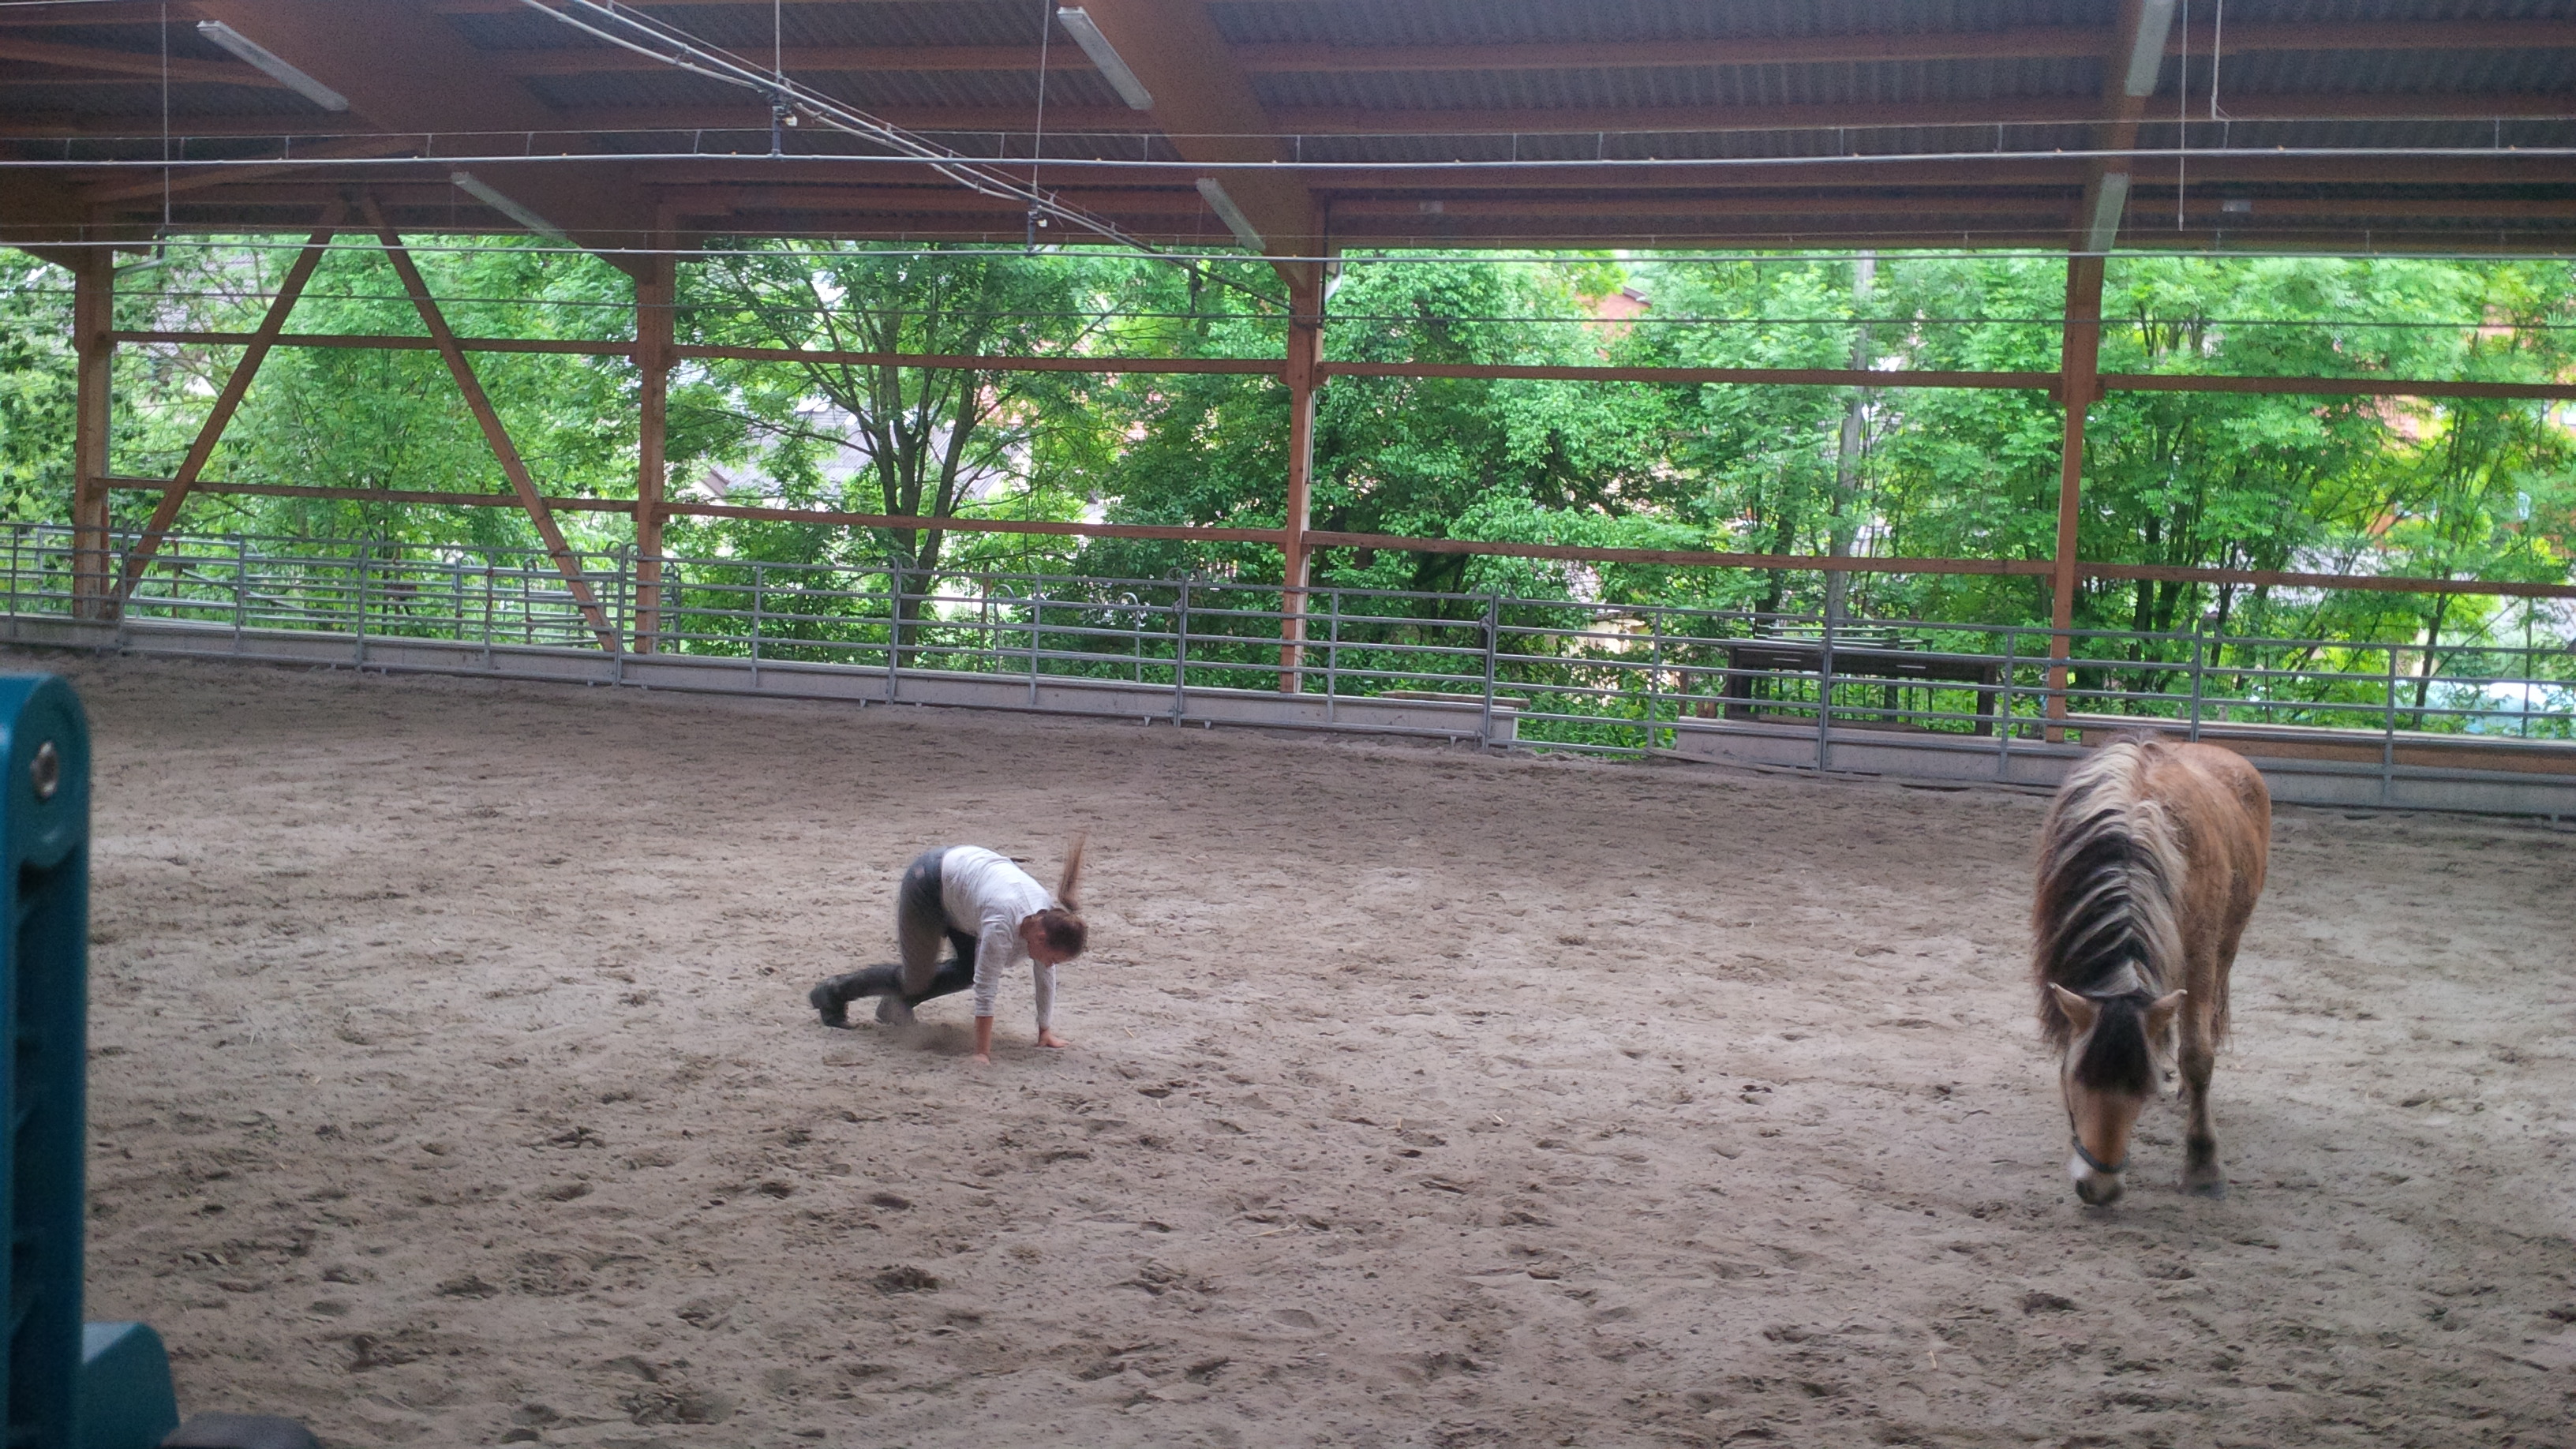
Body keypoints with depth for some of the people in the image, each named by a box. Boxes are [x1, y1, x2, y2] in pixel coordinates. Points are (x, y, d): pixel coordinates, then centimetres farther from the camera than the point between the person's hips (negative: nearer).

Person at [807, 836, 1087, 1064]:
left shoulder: (1048, 918, -19)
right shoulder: (1003, 922, -40)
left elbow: (1045, 975, -4)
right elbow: (986, 989, -38)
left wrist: (1045, 1031, -1)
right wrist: (982, 1054, -36)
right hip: (927, 882, -7)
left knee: (970, 970, 6)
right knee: (917, 981, 3)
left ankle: (899, 1001, 26)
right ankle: (833, 994, 22)